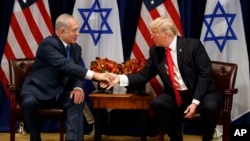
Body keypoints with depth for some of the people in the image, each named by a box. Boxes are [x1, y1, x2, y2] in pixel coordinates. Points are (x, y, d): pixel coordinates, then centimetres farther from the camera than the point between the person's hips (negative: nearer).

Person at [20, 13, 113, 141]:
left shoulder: (76, 48, 4)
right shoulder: (48, 44, -21)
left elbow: (78, 71, 3)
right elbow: (65, 65, -35)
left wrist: (78, 88, -22)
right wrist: (94, 75, -42)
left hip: (61, 91, 5)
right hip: (39, 89, -5)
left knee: (77, 99, -24)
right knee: (29, 102, -35)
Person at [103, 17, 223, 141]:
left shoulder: (193, 45, -12)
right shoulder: (155, 51, 2)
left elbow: (205, 74, -16)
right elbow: (145, 75, 4)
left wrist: (195, 102, -25)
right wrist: (120, 78, -12)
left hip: (202, 93, -4)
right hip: (176, 96, 4)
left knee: (209, 106, -35)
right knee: (157, 103, -25)